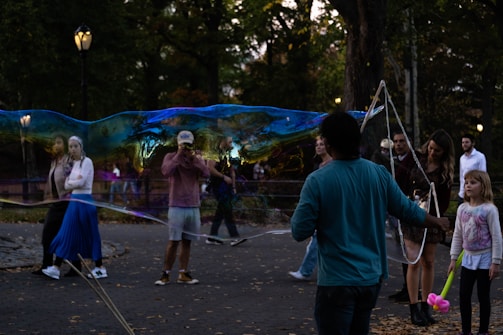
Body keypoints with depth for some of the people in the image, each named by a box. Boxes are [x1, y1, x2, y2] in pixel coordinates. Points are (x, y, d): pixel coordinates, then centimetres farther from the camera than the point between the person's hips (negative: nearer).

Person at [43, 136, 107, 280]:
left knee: (90, 235, -1)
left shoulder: (87, 162, -6)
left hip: (84, 201, -7)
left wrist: (69, 182, 2)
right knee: (66, 234, 2)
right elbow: (67, 185, 8)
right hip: (73, 201, 7)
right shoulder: (72, 164, 14)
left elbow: (81, 182, -15)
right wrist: (74, 182, -10)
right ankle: (56, 267, 0)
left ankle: (100, 268, 7)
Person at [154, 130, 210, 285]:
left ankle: (183, 274, 11)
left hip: (193, 207, 4)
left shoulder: (197, 158, 10)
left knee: (187, 242, 7)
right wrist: (179, 155, -17)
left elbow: (206, 173, -7)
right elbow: (166, 171, -19)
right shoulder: (171, 157, 1)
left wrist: (194, 158, -12)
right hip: (177, 207, -4)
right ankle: (165, 274, -1)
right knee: (173, 242, -6)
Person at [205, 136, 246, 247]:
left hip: (227, 186, 9)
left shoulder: (228, 154, 16)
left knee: (220, 212, 9)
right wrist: (224, 177, -18)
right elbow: (210, 168, -20)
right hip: (218, 185, -9)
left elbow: (232, 170, 22)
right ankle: (234, 237, -15)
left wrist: (233, 186, 16)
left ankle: (212, 237, 15)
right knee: (227, 211, -12)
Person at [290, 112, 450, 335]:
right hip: (372, 277, 6)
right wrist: (438, 222, 30)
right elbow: (408, 210, 11)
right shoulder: (379, 174, 0)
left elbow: (299, 232, -13)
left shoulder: (317, 181, -15)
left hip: (336, 281, -6)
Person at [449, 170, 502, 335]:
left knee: (483, 296, 5)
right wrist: (453, 258, 9)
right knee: (464, 296, 6)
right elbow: (457, 235, 10)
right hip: (468, 258, 5)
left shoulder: (489, 210, -13)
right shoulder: (462, 208, 3)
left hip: (484, 259, -5)